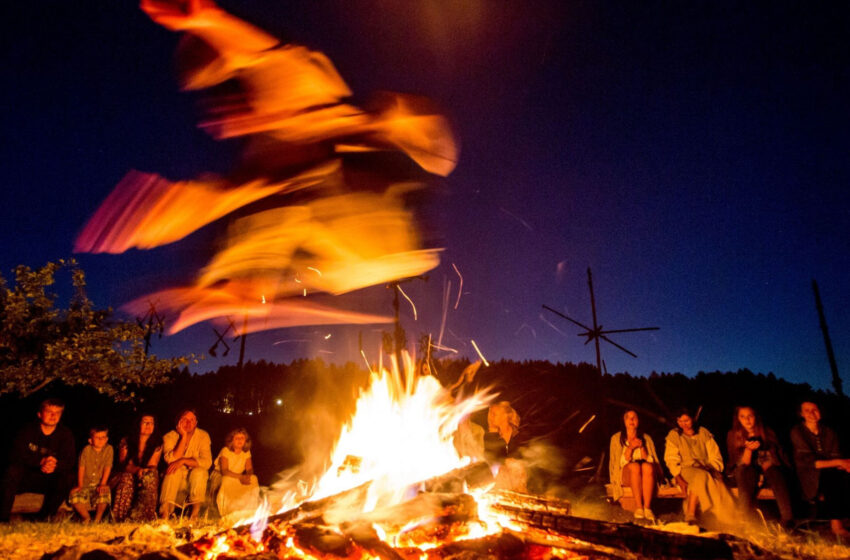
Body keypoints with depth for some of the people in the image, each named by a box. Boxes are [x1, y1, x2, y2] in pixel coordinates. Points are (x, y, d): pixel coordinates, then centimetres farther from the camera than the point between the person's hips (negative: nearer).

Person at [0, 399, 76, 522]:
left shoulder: (65, 435, 1)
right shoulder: (28, 432, -1)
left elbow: (70, 461, -9)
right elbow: (17, 455, -16)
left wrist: (55, 464, -33)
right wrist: (41, 462, -32)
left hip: (49, 480, 1)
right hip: (25, 478, 0)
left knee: (68, 477, -27)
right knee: (12, 471, -29)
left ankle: (44, 518, -14)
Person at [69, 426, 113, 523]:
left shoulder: (108, 449, -3)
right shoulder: (86, 449, -2)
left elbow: (107, 468, -4)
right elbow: (81, 468, -1)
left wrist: (102, 484, -12)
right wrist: (80, 485, -8)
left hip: (99, 484, -1)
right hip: (86, 484, 2)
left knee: (105, 493, -33)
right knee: (74, 494, -27)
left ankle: (97, 519, -9)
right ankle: (86, 518, -1)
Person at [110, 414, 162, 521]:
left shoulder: (157, 444, 4)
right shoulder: (126, 442, 3)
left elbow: (152, 466, -1)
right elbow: (123, 464, -5)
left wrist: (144, 472, -24)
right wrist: (137, 469, -25)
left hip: (147, 477, 0)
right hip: (127, 475, 0)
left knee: (150, 477, -32)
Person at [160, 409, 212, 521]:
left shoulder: (203, 436, -7)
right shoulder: (169, 436, -7)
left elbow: (207, 462, -18)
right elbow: (171, 460, -24)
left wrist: (183, 460, -29)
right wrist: (183, 436, -25)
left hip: (197, 478, 0)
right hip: (174, 479, 0)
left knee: (199, 472, -31)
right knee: (174, 471, -32)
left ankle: (195, 513, -26)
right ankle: (165, 514, -32)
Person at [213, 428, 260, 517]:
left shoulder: (246, 452, 1)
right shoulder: (226, 451, -14)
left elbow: (249, 469, -2)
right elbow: (224, 471, -23)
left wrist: (248, 476, -27)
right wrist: (240, 477, -33)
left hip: (238, 479, 4)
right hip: (220, 477, -4)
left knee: (253, 479, -22)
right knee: (227, 480, -38)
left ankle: (248, 510, -15)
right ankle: (229, 512, -24)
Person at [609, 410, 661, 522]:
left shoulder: (646, 438, 18)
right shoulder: (616, 438, 11)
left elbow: (652, 461, 7)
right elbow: (620, 462, 1)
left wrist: (642, 447, -7)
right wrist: (630, 448, -12)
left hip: (647, 475, 1)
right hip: (625, 475, -1)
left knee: (647, 466, -34)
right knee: (635, 466, -36)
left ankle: (647, 507, -36)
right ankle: (638, 507, -38)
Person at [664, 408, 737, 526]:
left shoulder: (703, 433, 15)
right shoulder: (673, 435, 9)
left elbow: (715, 457, 11)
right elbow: (671, 460, 1)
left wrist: (715, 471, -9)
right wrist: (679, 479, -14)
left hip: (706, 469, 2)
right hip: (686, 470, -2)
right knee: (700, 476, -37)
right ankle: (690, 516, -38)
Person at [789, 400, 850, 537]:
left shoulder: (828, 432, 13)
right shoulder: (797, 432, -3)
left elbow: (836, 456, 5)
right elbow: (809, 462, -11)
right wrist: (837, 462, -20)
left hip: (830, 473, 4)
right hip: (811, 477, -4)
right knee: (831, 477, -34)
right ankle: (836, 525, -30)